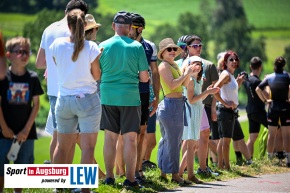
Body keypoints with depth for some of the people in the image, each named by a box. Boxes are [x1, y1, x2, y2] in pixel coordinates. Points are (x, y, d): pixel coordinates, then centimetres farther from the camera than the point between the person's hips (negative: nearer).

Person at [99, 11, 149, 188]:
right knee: (130, 138, 2)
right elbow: (144, 78, -3)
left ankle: (109, 177, 14)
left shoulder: (103, 46, -1)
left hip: (108, 96, 2)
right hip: (130, 97, -2)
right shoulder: (136, 47, -6)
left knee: (110, 137, 10)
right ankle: (130, 178, 1)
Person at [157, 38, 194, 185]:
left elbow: (185, 84, 13)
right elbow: (172, 84, -22)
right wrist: (185, 74, -15)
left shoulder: (174, 65, 16)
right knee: (173, 141, -8)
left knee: (167, 139, 14)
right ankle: (175, 175, -5)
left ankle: (163, 173, 21)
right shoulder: (164, 66, -11)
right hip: (171, 104, -10)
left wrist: (188, 74, -4)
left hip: (176, 105, 10)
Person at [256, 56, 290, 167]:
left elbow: (258, 89, -4)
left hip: (273, 107, 2)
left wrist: (265, 100, 4)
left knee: (271, 134, 10)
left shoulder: (269, 77, 2)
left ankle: (270, 158, 12)